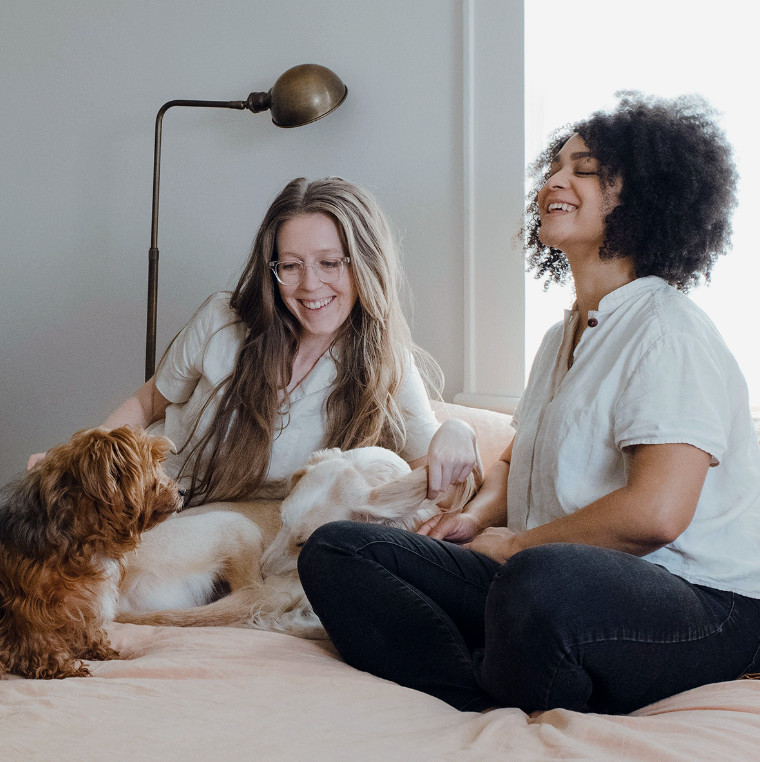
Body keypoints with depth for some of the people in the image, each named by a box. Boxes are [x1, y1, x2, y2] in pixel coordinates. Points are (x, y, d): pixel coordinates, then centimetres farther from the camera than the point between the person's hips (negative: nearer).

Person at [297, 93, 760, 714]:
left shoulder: (667, 329, -10)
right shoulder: (562, 338, 21)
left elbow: (655, 513, -22)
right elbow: (515, 463, 31)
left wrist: (513, 544, -9)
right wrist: (478, 517, 7)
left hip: (691, 599, -8)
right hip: (546, 572, 9)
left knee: (542, 580, -43)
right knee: (334, 549, -5)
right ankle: (493, 710, -22)